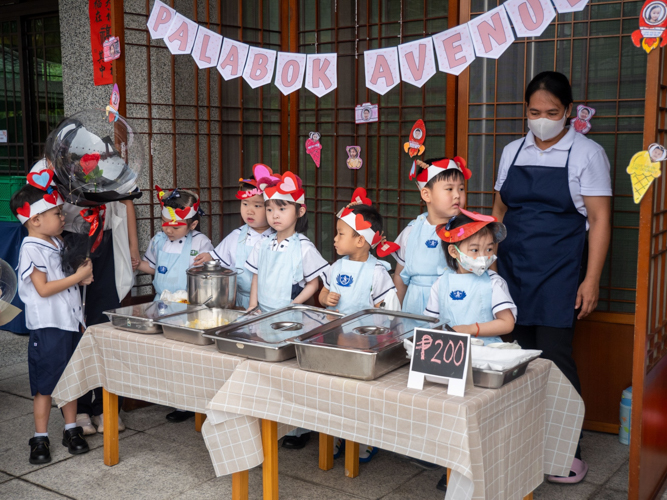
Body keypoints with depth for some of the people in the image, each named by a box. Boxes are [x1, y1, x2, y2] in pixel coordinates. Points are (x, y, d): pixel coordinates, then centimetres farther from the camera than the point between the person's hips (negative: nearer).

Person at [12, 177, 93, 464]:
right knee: (44, 385, 2)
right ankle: (40, 438, 13)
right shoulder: (31, 249, -14)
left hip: (70, 322, 8)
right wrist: (77, 276, -18)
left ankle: (71, 430, 26)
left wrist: (81, 277, 3)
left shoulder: (57, 243, 11)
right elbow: (43, 288, -20)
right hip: (47, 326, -8)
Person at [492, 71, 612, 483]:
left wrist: (591, 280, -12)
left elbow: (600, 220, -5)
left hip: (559, 275, -4)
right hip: (512, 270, 4)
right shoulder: (512, 152, 10)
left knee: (554, 359, -5)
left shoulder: (587, 153, -3)